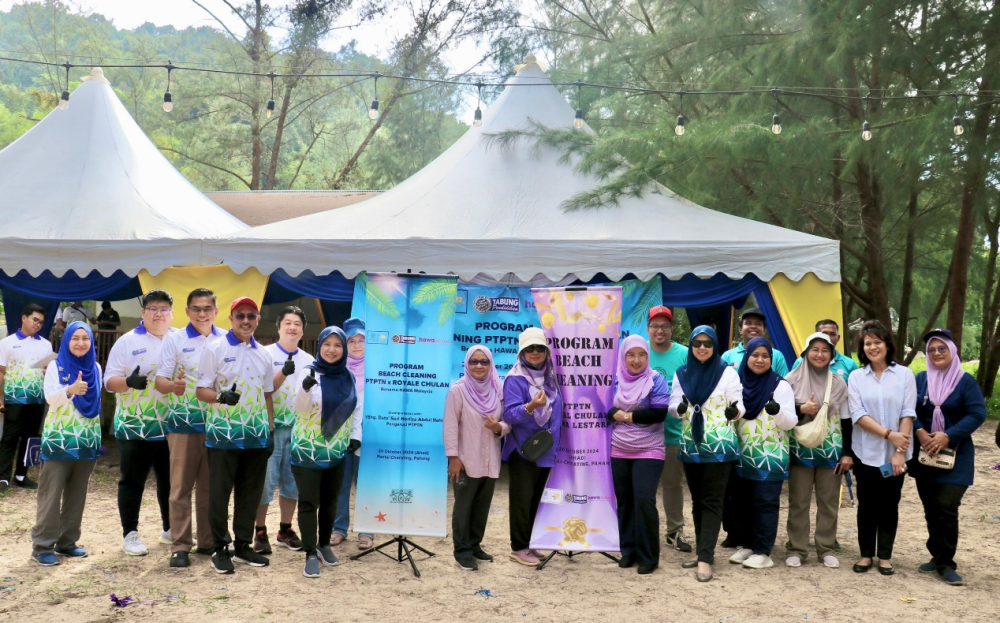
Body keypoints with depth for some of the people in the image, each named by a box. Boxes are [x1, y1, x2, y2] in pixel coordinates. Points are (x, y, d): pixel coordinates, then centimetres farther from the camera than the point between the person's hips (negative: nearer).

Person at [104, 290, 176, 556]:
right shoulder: (127, 342, -2)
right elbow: (109, 382, -5)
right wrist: (128, 381, -25)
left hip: (172, 427, 3)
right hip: (134, 427, -3)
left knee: (171, 481, 13)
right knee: (132, 481, 5)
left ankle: (170, 529, 27)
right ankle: (130, 534, 15)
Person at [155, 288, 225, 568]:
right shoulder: (174, 340, 2)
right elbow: (160, 381, -3)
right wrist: (172, 385, -25)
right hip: (183, 423, -2)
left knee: (211, 486, 9)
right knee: (181, 487, -1)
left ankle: (208, 541, 19)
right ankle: (180, 546, 6)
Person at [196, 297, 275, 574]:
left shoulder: (263, 354, 12)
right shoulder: (215, 349, -2)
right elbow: (201, 390, -6)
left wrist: (270, 431, 12)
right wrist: (221, 397, -27)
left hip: (256, 436, 5)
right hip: (223, 434, -4)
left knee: (251, 494, 10)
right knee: (220, 494, 1)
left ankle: (243, 545, 22)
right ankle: (220, 549, 13)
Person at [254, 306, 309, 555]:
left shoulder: (309, 361, 10)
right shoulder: (266, 354, -2)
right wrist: (284, 373, -25)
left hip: (298, 427, 4)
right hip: (271, 427, -4)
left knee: (293, 481, 9)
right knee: (265, 480, -3)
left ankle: (285, 529, 21)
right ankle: (260, 532, 9)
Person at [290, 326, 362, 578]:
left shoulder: (349, 377, 5)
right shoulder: (310, 373, -10)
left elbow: (356, 408, 14)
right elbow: (300, 408, -20)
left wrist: (355, 435, 5)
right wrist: (305, 388, -39)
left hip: (337, 451, 4)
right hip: (308, 451, -4)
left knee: (330, 501, 13)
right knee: (309, 502, -1)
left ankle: (325, 545, 29)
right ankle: (311, 554, 6)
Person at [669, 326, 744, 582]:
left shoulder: (727, 372, -3)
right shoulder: (681, 374, 8)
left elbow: (740, 404, -4)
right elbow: (673, 406, 6)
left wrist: (735, 411, -26)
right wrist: (680, 407, -16)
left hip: (719, 445, -4)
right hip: (690, 445, 4)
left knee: (711, 501, -5)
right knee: (697, 501, 12)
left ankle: (705, 558, -5)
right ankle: (703, 550, 23)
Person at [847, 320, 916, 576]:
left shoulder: (904, 374, 0)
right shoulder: (856, 377, 2)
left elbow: (908, 414, -5)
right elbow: (858, 415, -6)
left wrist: (900, 451, -11)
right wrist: (889, 434, -17)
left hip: (895, 454, 0)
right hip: (866, 453, 1)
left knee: (889, 505, 7)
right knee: (867, 505, 8)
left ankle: (885, 556, 18)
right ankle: (866, 554, 19)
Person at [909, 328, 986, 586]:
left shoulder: (966, 381, -3)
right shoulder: (921, 379, 6)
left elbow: (977, 414, -10)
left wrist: (948, 436, -17)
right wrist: (920, 432, -16)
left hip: (955, 456, -3)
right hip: (924, 454, 4)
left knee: (946, 508, -10)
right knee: (930, 508, 9)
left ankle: (946, 563, 1)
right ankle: (938, 557, 22)